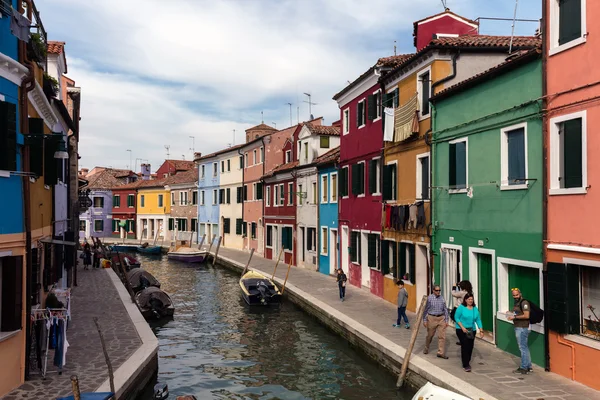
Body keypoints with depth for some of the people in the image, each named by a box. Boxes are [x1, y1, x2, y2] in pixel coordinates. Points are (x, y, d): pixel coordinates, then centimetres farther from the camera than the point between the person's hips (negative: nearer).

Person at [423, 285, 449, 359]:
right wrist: (424, 320, -4)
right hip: (432, 318, -2)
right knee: (430, 335, 13)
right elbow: (426, 309, -4)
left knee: (442, 336, -2)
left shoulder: (442, 299, 1)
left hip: (441, 318, 2)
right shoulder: (429, 298, -8)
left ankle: (441, 353, 5)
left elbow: (445, 310, 7)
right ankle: (426, 349, 36)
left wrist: (446, 320, 5)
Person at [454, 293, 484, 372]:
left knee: (470, 346, 8)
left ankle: (467, 362, 28)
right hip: (461, 330, -5)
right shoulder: (461, 307, -9)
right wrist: (462, 327, -17)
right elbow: (456, 318, -9)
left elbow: (478, 320, 7)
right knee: (465, 346, -11)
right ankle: (466, 365, -8)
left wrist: (481, 330, 2)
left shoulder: (475, 309, 5)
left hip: (472, 330, 5)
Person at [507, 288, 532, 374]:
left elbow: (526, 315, -21)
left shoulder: (524, 303, -14)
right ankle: (529, 366, 22)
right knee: (525, 348, 14)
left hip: (522, 328, -10)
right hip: (518, 328, 10)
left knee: (523, 348, -5)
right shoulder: (516, 303, 16)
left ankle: (524, 368, -1)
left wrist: (514, 317, -19)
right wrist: (511, 313, 9)